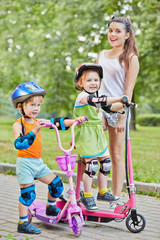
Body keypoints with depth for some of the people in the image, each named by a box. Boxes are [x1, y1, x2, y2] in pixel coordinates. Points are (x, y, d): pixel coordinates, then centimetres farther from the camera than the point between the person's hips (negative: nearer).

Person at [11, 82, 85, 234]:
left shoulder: (38, 122, 8)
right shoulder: (18, 124, -13)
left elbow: (57, 122, 10)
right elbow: (19, 145, -28)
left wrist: (74, 121, -1)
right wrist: (34, 131, -36)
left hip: (38, 163, 7)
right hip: (25, 163, -7)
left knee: (56, 184, 8)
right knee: (27, 193, -5)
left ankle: (50, 208, 31)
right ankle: (23, 224, 7)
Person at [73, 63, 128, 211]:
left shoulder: (95, 96, 15)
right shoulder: (83, 96, -15)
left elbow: (109, 107, 24)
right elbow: (97, 101, -34)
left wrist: (123, 105, 8)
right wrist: (118, 98, -40)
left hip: (98, 135, 9)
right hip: (86, 136, -9)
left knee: (105, 162, 10)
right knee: (91, 164, -10)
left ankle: (103, 192, 26)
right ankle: (87, 197, 4)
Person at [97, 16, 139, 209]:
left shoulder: (131, 58, 1)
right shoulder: (102, 55, 16)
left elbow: (128, 91, -6)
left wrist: (122, 116, -12)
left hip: (117, 109, -4)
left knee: (116, 155, 1)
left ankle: (116, 199, 7)